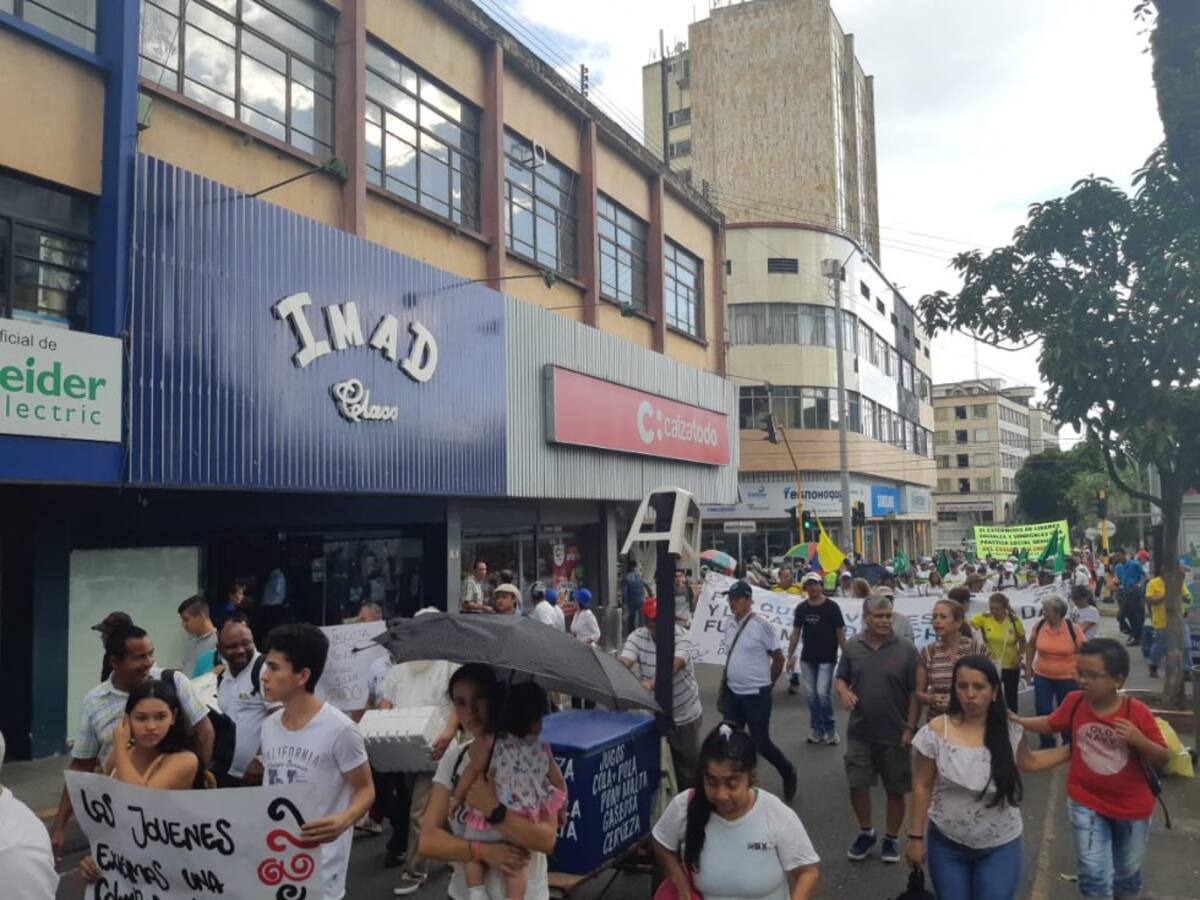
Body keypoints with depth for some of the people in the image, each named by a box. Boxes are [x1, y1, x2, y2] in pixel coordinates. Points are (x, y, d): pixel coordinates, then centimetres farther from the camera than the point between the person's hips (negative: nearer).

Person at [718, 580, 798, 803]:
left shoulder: (761, 625, -17)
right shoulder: (728, 624, 4)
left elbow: (779, 658, -8)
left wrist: (766, 684, 1)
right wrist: (724, 685, 15)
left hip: (756, 695, -6)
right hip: (733, 693, 6)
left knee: (760, 743, 2)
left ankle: (788, 771, 29)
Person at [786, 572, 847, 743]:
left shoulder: (831, 607, -7)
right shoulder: (801, 608, 4)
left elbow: (840, 633, -4)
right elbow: (796, 633, 8)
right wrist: (790, 656, 6)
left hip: (827, 659, -4)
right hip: (807, 659, 4)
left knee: (823, 693, -10)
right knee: (812, 695, 8)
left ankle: (830, 729, 8)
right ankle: (817, 730, 19)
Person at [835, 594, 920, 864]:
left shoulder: (906, 650, -8)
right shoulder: (852, 646, 0)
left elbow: (915, 692, -5)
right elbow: (840, 678, 10)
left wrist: (910, 727, -9)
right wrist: (844, 692, -12)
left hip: (894, 734, -2)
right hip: (859, 732, 2)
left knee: (895, 790, 9)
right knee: (856, 785, 5)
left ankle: (891, 839, 29)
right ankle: (866, 832, 29)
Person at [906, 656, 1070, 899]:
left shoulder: (1009, 729, -8)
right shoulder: (936, 732, -16)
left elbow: (1028, 762, 13)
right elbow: (922, 788, -9)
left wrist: (1072, 750, 7)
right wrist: (916, 837, -7)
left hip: (1000, 847, 1)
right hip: (947, 845, -1)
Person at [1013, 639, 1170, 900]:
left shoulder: (1137, 712, -21)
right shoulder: (1075, 702, -14)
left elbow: (1163, 758, -13)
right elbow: (1050, 724, 5)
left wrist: (1139, 740, -32)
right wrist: (1016, 721, -7)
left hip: (1131, 806, 0)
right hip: (1086, 801, 0)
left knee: (1127, 873, 22)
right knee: (1094, 877, 1)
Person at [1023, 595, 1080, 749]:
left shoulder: (1073, 628, -15)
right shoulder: (1038, 625, -8)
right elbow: (1031, 646, 7)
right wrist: (1028, 667, 7)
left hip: (1068, 678, -2)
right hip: (1042, 676, 2)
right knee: (1043, 710, 4)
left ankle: (1069, 744, 34)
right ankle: (1046, 743, 23)